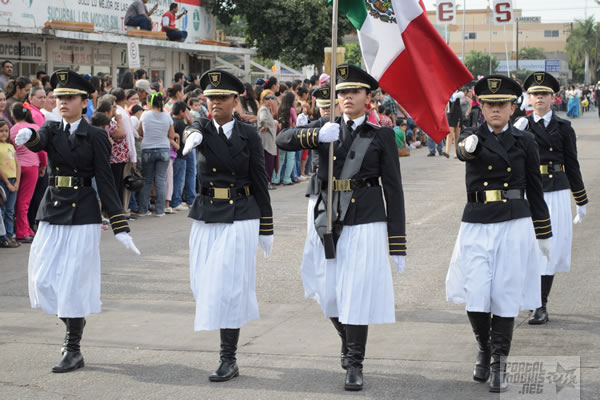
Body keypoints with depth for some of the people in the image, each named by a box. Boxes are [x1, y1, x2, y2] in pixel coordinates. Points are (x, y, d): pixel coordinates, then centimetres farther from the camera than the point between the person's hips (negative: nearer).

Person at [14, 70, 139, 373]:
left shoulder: (95, 137, -3)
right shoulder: (52, 130, 7)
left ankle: (73, 351, 6)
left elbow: (106, 183, -4)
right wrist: (28, 136, -44)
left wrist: (120, 227, -9)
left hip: (82, 215, -4)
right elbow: (38, 143, -18)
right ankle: (75, 323, 28)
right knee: (44, 280, 3)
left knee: (73, 282, -4)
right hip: (52, 212, 4)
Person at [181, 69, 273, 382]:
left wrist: (266, 229, 2)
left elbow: (259, 182, 2)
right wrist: (193, 135, -48)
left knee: (227, 286, -7)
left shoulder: (249, 134, 0)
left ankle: (229, 359, -2)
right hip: (206, 218, 3)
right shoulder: (202, 129, 4)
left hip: (240, 218, -3)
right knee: (206, 285, 8)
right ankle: (227, 339, 31)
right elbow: (193, 130, -22)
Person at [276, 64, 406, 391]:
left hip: (366, 222, -3)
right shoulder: (326, 132, 9)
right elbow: (283, 140, -2)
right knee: (329, 292, 9)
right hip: (329, 220, 3)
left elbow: (393, 188, 0)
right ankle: (348, 342, 37)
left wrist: (397, 241, -4)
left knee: (357, 292, -5)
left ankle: (355, 364, 6)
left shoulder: (381, 136, 1)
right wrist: (316, 135, -21)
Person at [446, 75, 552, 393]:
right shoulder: (473, 137, 3)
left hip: (514, 225, 0)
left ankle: (499, 364, 13)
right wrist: (466, 146, -48)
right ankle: (484, 349, 23)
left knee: (505, 296, 1)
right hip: (477, 226, 0)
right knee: (476, 297, -5)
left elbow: (535, 190, 10)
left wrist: (543, 234, 11)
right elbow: (463, 150, -23)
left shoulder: (524, 142, 5)